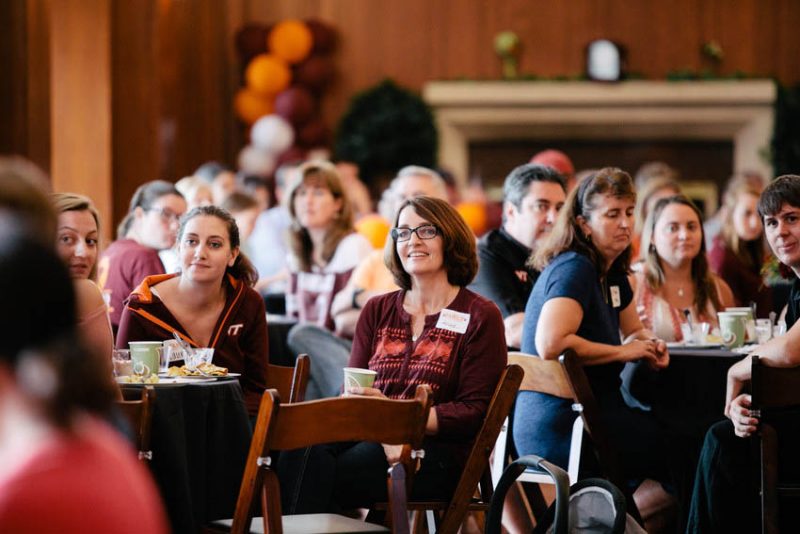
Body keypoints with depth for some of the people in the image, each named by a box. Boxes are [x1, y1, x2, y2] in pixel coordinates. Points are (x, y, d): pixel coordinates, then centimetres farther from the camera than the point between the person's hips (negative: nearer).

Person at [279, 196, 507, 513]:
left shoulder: (480, 317, 6)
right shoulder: (377, 311, 21)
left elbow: (475, 413, -1)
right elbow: (350, 392, 13)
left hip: (437, 454, -4)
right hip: (372, 440, 4)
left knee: (318, 474, -32)